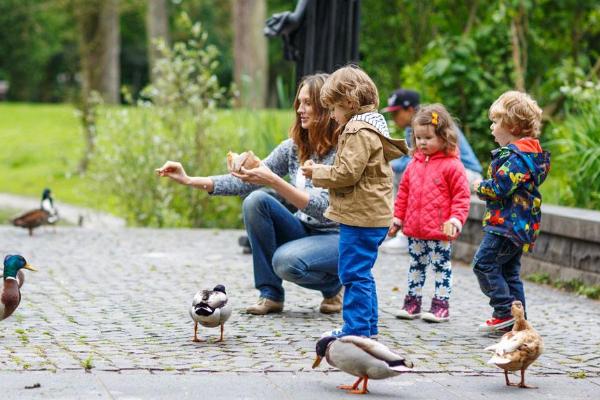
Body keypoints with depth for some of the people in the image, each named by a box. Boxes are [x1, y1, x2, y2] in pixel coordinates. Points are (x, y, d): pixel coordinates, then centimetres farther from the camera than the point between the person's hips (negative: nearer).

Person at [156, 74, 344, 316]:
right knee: (255, 200, -19)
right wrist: (190, 180, -12)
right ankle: (270, 294, -12)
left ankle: (333, 286, -1)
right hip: (303, 231, 6)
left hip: (337, 239, -6)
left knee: (286, 261, -35)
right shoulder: (294, 147, 1)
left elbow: (322, 208, -27)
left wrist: (273, 181, -38)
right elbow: (246, 183, -2)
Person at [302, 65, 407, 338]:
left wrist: (317, 172, -8)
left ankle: (357, 330, -5)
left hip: (361, 217, -11)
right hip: (371, 215, 11)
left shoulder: (360, 131, -16)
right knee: (361, 273, 18)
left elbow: (347, 173, -22)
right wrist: (320, 171, 12)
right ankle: (367, 327, 25)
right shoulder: (370, 126, 17)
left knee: (354, 274, -7)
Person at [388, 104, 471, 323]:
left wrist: (455, 219, -18)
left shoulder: (452, 165, -9)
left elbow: (461, 196, -10)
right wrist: (397, 217, 15)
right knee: (416, 265, 15)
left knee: (441, 266, 3)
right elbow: (404, 192, 16)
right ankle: (412, 301, 23)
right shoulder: (414, 164, 9)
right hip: (414, 229, 6)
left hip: (439, 231, -6)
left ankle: (441, 305, 9)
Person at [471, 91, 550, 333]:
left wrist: (480, 187, -6)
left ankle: (505, 312, -7)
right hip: (520, 225, 11)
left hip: (507, 223, -11)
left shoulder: (516, 156, -19)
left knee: (484, 263, -8)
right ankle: (517, 319, 17)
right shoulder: (531, 153, 14)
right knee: (509, 271, 15)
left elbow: (499, 187, -25)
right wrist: (485, 187, 14)